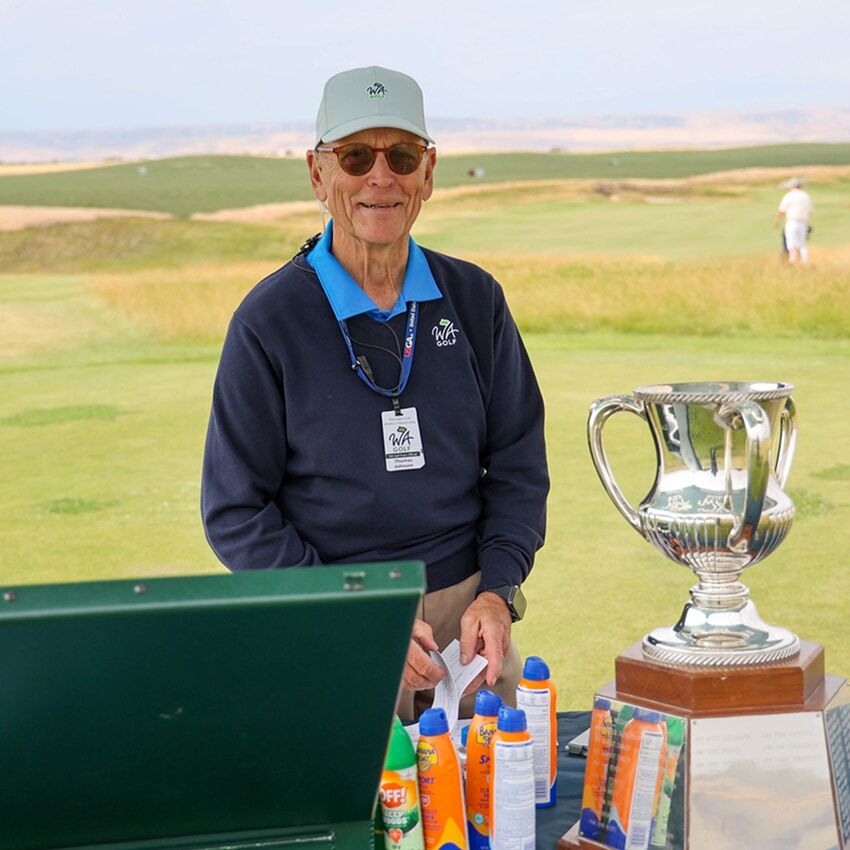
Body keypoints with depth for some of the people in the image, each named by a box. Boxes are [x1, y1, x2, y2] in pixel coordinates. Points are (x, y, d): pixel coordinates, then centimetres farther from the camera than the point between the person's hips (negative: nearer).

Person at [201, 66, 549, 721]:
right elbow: (235, 512, -6)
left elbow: (518, 464, 9)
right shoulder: (269, 321, -8)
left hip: (469, 614, 3)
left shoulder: (475, 299, 3)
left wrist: (497, 593, -7)